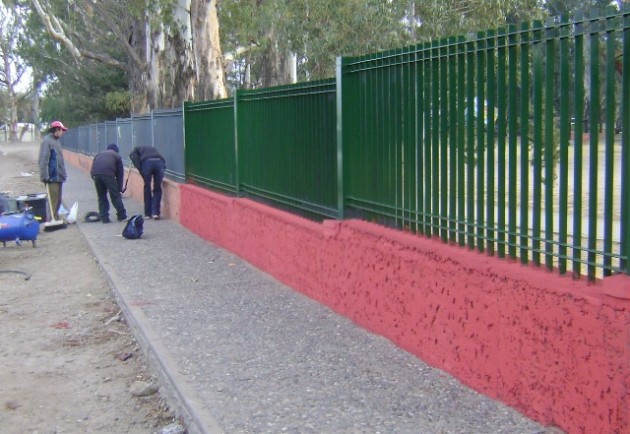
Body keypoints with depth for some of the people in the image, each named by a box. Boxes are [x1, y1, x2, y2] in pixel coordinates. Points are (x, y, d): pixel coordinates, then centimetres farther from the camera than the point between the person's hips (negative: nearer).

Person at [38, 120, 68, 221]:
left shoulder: (56, 140, 16)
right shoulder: (47, 141, -12)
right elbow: (43, 160, -17)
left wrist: (63, 173, 21)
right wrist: (45, 176, -21)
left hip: (59, 176, 9)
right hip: (52, 177, -9)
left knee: (58, 201, 14)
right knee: (53, 201, -9)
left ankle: (56, 219, 21)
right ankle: (53, 220, -6)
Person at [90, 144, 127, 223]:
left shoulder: (99, 154, 36)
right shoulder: (117, 156, 25)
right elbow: (120, 174, 22)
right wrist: (120, 190, 24)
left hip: (95, 174, 3)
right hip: (108, 174, -3)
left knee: (101, 196, 15)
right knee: (115, 195, 7)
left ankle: (104, 218, 16)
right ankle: (122, 216, 12)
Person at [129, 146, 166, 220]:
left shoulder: (136, 150, 30)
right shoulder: (153, 149, 40)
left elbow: (133, 156, 6)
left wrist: (141, 171, 4)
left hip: (147, 162, -2)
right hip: (160, 162, 2)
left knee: (147, 189, 13)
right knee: (157, 189, 12)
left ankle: (148, 214, 17)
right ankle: (156, 213, 4)